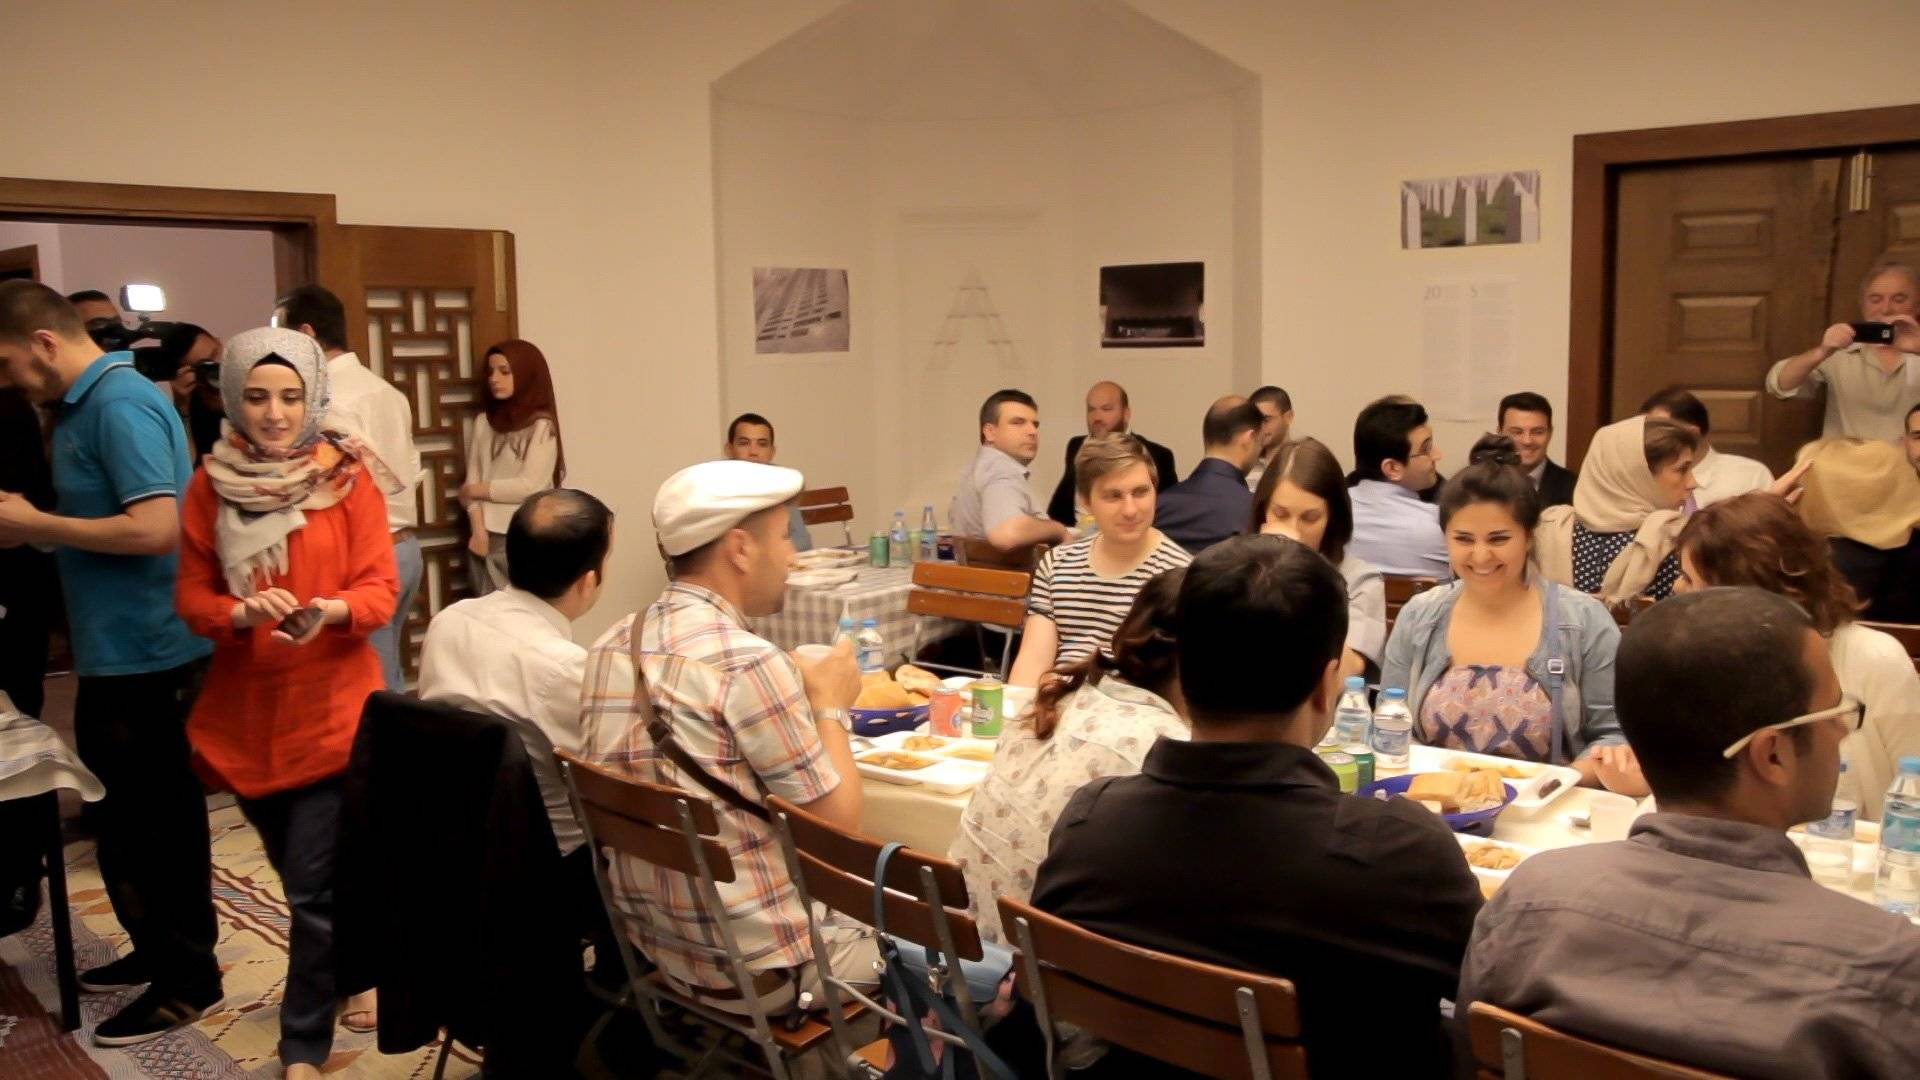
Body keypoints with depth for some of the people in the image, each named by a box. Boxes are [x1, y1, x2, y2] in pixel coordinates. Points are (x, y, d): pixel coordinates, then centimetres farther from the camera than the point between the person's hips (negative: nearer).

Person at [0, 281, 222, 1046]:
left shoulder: (120, 404, -19)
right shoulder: (88, 404, 11)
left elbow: (155, 528, -27)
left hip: (144, 652, -10)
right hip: (122, 648, 10)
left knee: (146, 819, 2)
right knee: (136, 811, 19)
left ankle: (187, 978, 15)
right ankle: (159, 951, 33)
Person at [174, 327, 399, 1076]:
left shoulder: (349, 476, -7)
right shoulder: (209, 486, 1)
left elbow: (381, 586, -8)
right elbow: (192, 598, 0)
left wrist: (332, 611, -28)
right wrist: (244, 611, -21)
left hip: (333, 711, -3)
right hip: (247, 712, 4)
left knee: (314, 889, -3)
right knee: (307, 876, 19)